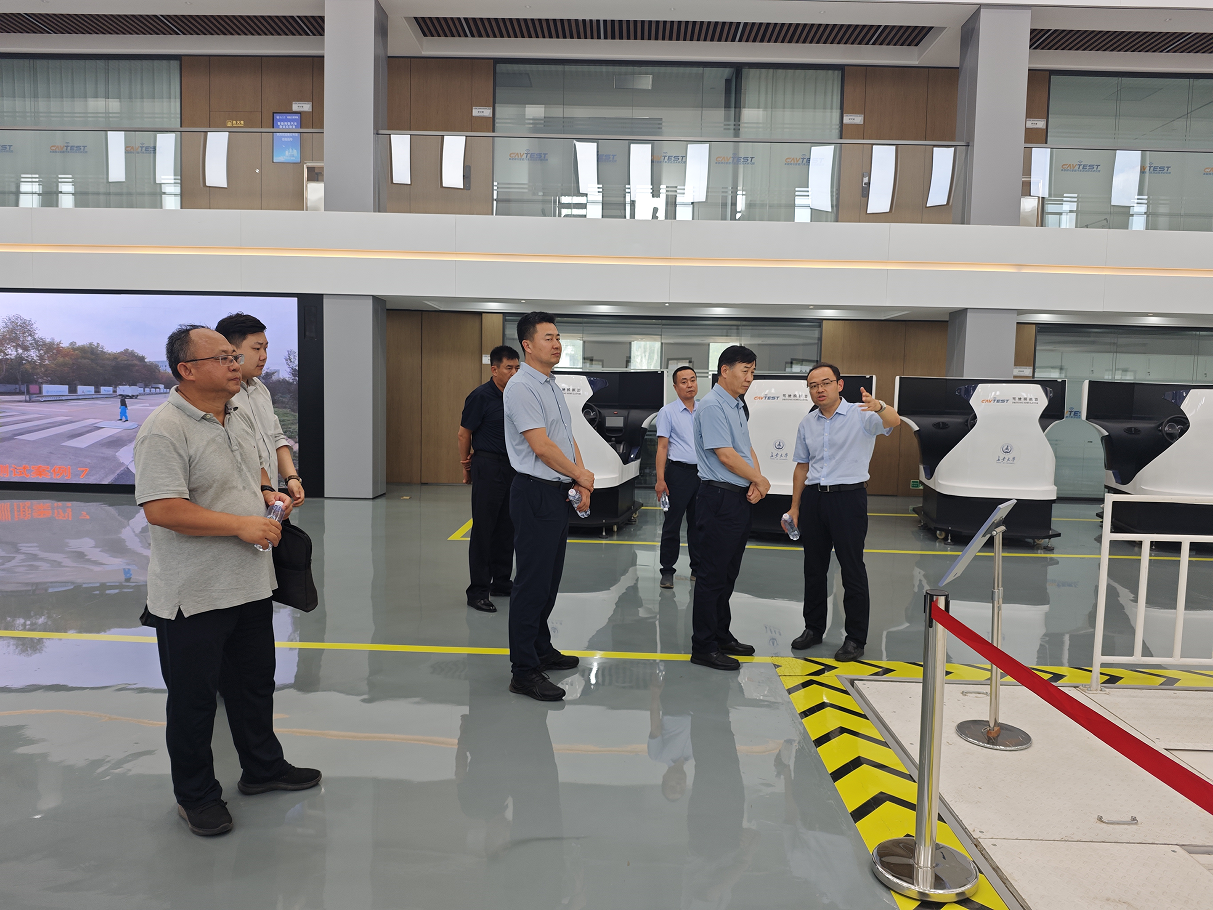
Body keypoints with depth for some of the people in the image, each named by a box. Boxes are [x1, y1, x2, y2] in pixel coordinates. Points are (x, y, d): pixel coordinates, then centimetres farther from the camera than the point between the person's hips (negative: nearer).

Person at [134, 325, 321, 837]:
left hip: (251, 583, 8)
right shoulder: (166, 430, -20)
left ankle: (262, 768, 40)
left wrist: (268, 493, 3)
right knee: (193, 698, 10)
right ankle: (195, 796, 28)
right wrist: (241, 525, -25)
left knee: (255, 683, 21)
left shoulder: (240, 417, 8)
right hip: (193, 596, -8)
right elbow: (161, 509, -27)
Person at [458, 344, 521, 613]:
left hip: (512, 467, 7)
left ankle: (501, 582, 25)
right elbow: (464, 433, -7)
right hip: (488, 467, -7)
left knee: (506, 528, 13)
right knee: (483, 530, -4)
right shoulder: (481, 396, -11)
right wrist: (466, 467, -3)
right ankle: (478, 591, 1)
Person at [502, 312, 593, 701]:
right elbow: (542, 446, -19)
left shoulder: (553, 386, 16)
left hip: (559, 493, 9)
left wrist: (581, 484, 4)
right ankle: (524, 671, 1)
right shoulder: (521, 387, -14)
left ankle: (541, 649, 31)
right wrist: (582, 475, -7)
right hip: (535, 493, -9)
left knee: (549, 578, 17)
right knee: (532, 581, -5)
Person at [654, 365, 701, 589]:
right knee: (672, 524, -1)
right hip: (679, 472, -4)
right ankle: (667, 572, 7)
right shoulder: (668, 412, -1)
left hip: (702, 472, 4)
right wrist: (660, 479, -12)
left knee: (698, 524, 10)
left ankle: (698, 570, 19)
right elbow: (662, 447, -6)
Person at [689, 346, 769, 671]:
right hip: (719, 498, -10)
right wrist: (760, 480, -7)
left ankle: (722, 636, 27)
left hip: (740, 498, 10)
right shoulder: (712, 406, -14)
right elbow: (725, 455, -19)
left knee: (728, 573, 16)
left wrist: (755, 483, -2)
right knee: (713, 574, -4)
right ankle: (704, 647, 4)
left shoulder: (738, 406, 17)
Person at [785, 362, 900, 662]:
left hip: (848, 497, -5)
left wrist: (879, 407, -50)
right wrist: (795, 507, 13)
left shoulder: (860, 415, -6)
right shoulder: (807, 423, 10)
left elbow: (893, 421, -27)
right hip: (813, 499, 5)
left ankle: (856, 639, 9)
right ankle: (814, 628, 27)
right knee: (814, 568, 13)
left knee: (852, 569, 0)